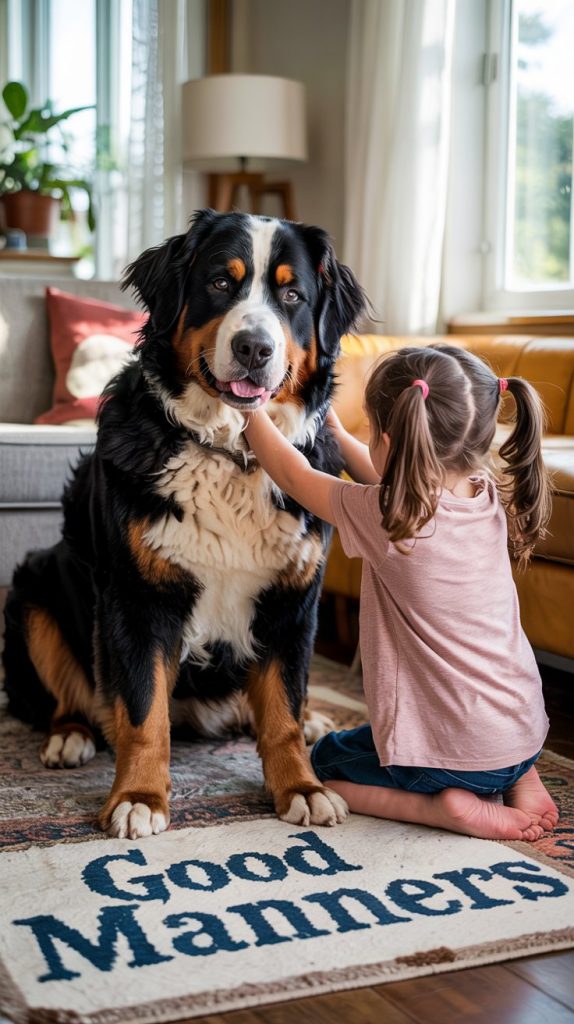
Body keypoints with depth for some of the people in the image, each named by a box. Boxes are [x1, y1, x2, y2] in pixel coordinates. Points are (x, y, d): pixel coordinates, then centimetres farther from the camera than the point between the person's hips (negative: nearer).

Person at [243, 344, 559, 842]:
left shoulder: (384, 519, -21)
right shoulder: (491, 499, -4)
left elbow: (293, 473, -3)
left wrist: (250, 408, 12)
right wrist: (336, 433, 23)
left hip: (451, 754, -6)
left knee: (323, 762, 20)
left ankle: (446, 806, -2)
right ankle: (519, 781, 15)